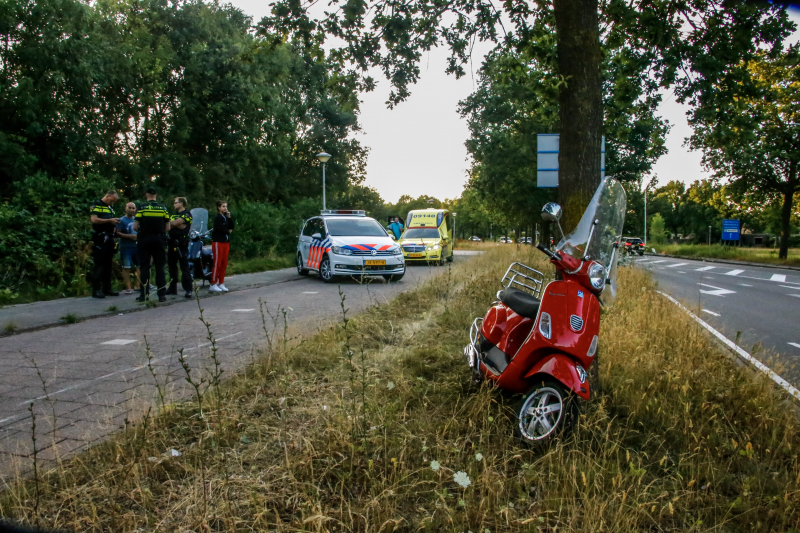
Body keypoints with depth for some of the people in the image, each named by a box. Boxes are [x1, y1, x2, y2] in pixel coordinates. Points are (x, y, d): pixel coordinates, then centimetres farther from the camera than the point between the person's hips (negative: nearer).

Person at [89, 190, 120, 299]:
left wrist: (114, 223, 10)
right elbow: (94, 220, -17)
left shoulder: (110, 207, 20)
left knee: (108, 265, 11)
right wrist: (109, 220, -16)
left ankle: (106, 289, 17)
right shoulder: (96, 205, -5)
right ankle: (96, 290, -6)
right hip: (100, 239, -8)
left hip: (109, 239, 8)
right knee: (98, 265, -7)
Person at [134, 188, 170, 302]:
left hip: (144, 240, -2)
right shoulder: (163, 208, 2)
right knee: (160, 267, 5)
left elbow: (135, 227, -7)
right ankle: (162, 295, 4)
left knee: (144, 267, 5)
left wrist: (142, 229, 14)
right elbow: (167, 228, 2)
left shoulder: (142, 207, -5)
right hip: (158, 240, 2)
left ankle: (145, 294, 5)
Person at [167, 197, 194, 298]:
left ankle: (188, 290, -7)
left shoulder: (187, 214, -4)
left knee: (184, 267, -8)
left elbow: (175, 223, -15)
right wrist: (178, 225, -8)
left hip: (181, 244, -8)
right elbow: (168, 226, 9)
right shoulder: (174, 215, 22)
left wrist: (170, 222, 3)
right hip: (172, 243, 8)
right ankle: (173, 288, 22)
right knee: (172, 265, 12)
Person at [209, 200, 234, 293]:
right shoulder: (217, 218, -8)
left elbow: (231, 227, 7)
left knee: (224, 264, 7)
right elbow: (221, 229, -19)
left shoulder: (226, 217, 15)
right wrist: (228, 231, -1)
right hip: (218, 242, -8)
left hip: (225, 242, 8)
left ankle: (221, 283, 14)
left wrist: (229, 217, -2)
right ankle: (213, 285, -2)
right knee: (217, 263, -7)